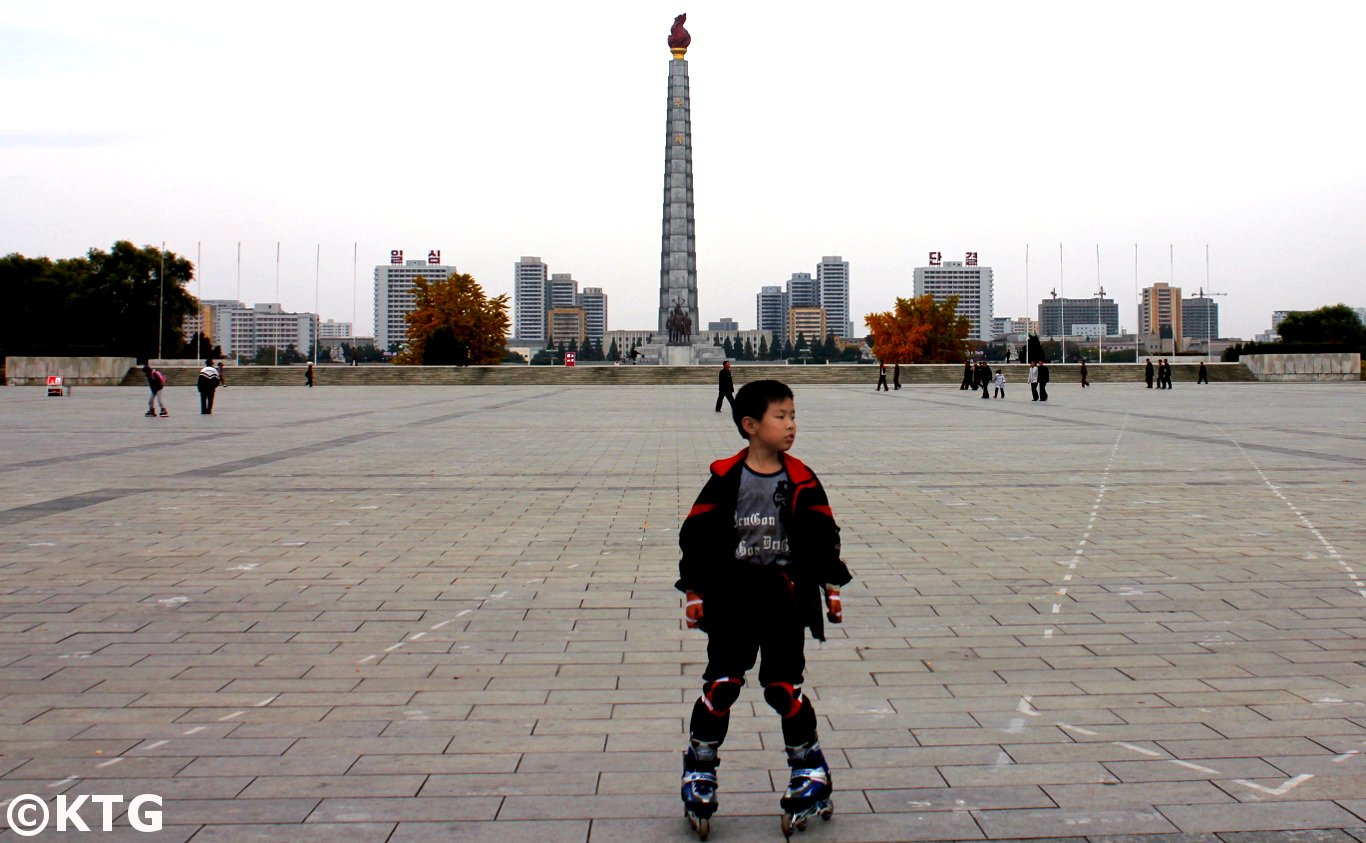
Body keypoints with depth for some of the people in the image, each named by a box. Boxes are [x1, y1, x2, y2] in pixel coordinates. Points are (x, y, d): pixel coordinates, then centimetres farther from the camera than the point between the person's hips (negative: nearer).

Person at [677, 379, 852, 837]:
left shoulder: (801, 481, -1)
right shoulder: (725, 479, -5)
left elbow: (823, 537, 6)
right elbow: (697, 535, -1)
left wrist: (830, 586, 5)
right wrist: (693, 591, -1)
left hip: (786, 599, 1)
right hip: (731, 598, 0)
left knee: (783, 688, 3)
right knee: (721, 686, 2)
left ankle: (810, 769, 22)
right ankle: (699, 770, 20)